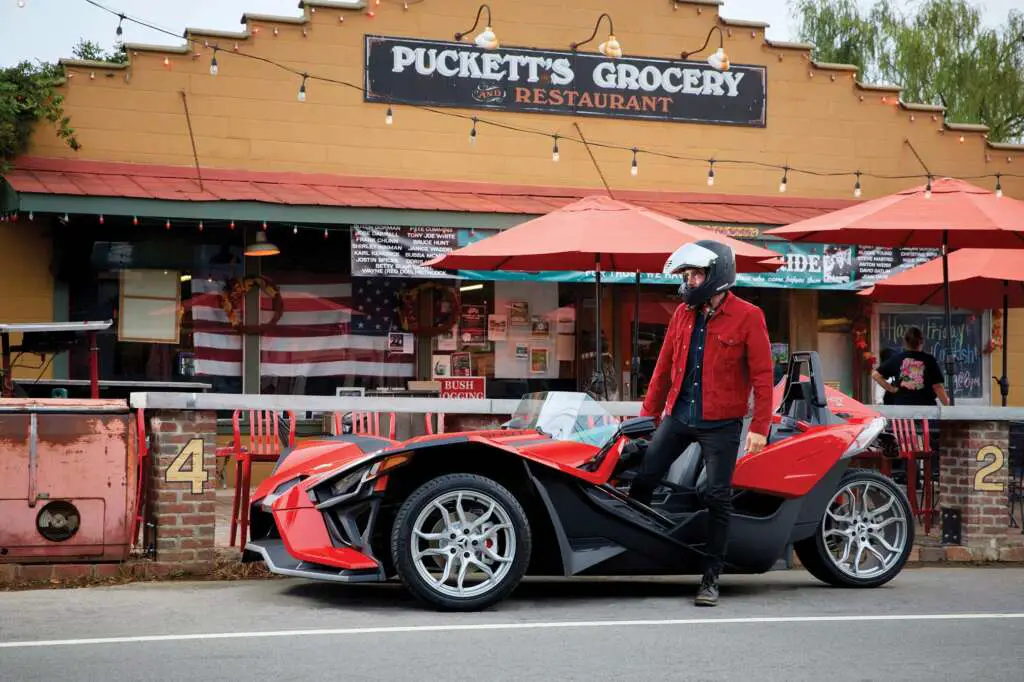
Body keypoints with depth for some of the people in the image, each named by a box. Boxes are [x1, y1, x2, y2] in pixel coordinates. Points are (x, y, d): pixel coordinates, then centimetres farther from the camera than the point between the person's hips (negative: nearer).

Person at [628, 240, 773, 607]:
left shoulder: (748, 316, -7)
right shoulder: (683, 314, 9)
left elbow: (762, 375, -8)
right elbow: (664, 366, 16)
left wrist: (760, 426, -13)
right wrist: (648, 413, 18)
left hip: (722, 424, -5)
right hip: (678, 417, 5)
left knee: (718, 498, 0)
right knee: (643, 478, 4)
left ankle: (711, 577, 7)